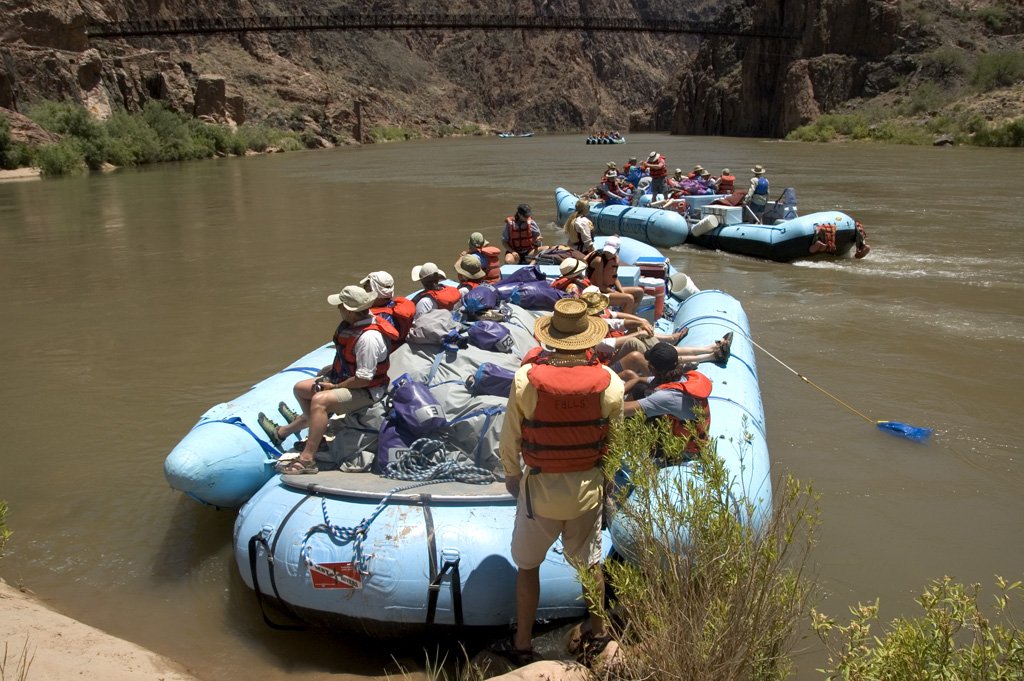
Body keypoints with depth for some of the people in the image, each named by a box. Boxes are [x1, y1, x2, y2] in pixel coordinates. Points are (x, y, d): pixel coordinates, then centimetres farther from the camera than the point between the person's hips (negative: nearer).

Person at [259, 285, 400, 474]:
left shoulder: (369, 337, -30)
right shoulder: (354, 323, 0)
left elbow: (363, 379, -28)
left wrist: (334, 387, -17)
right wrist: (333, 368, 7)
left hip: (366, 392, -11)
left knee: (320, 400, -33)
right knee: (300, 388, 16)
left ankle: (307, 459, -30)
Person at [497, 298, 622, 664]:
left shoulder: (526, 380, -18)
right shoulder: (608, 382, -14)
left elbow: (509, 439, -9)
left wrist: (511, 475, 9)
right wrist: (607, 476, 15)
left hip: (540, 487, -2)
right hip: (588, 487, 2)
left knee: (527, 565, 17)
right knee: (589, 561, 23)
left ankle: (522, 643, 29)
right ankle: (598, 630, 42)